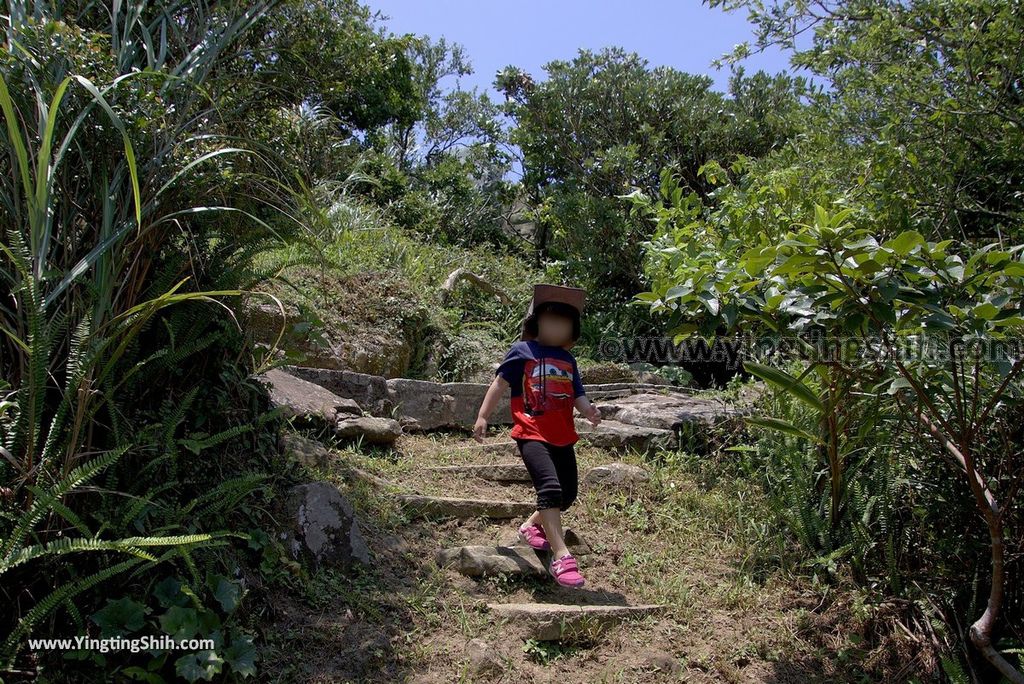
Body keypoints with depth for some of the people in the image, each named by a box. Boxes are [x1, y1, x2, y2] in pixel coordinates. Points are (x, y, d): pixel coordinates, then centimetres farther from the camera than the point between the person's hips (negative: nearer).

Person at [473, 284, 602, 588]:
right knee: (550, 487, -24)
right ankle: (560, 557, -21)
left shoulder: (568, 359, 14)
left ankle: (531, 526, 37)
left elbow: (577, 394, 10)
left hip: (562, 437, 7)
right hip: (532, 434, -7)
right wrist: (483, 416, -7)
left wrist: (588, 410, -12)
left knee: (568, 493, 13)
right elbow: (500, 383, -1)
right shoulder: (523, 351, -2)